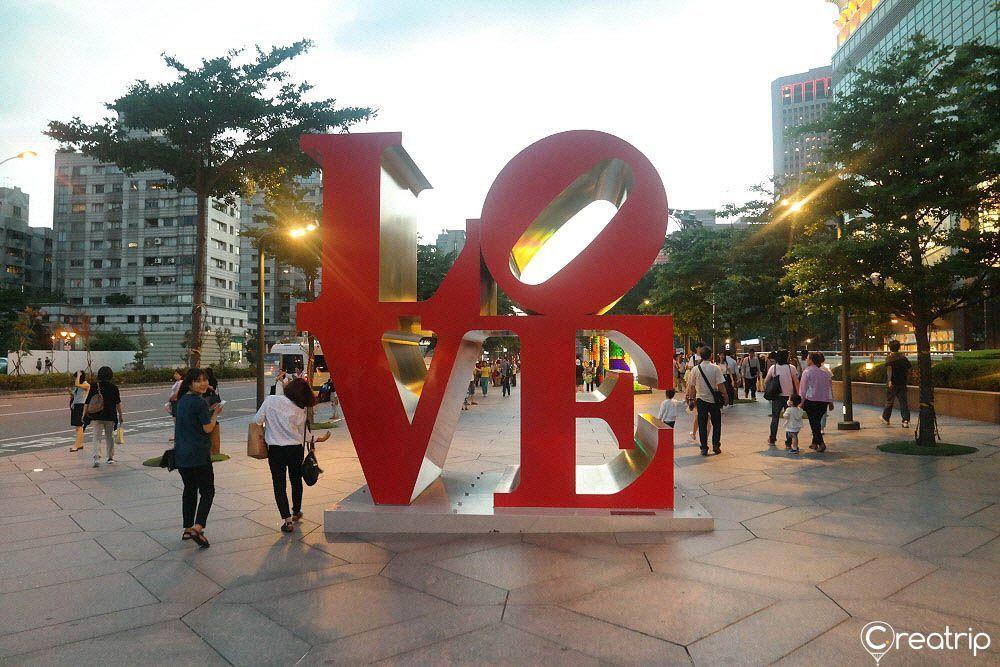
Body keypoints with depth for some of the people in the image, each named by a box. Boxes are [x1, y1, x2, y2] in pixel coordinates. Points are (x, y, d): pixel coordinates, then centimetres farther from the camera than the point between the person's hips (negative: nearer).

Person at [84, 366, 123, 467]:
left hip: (96, 416, 0)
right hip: (110, 416, 1)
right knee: (109, 436, 14)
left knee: (97, 437, 0)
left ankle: (97, 458, -15)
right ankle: (110, 457, 23)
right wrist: (120, 416, 8)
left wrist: (85, 414, 8)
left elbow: (88, 402, -1)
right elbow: (118, 403, 0)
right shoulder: (113, 387, -3)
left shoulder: (94, 386, -2)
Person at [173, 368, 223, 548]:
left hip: (181, 454, 8)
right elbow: (208, 428, -14)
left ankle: (188, 529, 23)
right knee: (207, 491, 0)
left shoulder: (182, 400, 11)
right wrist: (215, 413, 0)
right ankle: (197, 528, -11)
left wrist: (209, 410, 14)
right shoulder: (200, 402, -16)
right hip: (199, 454, -8)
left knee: (189, 489, 17)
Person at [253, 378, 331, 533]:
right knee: (296, 481, 21)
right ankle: (296, 512, 38)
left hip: (275, 450, -1)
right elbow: (305, 435, 0)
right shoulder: (300, 410, -7)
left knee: (279, 484, 6)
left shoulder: (270, 401, -10)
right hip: (296, 449, 2)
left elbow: (256, 421, -7)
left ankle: (287, 520, -1)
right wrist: (319, 439, 17)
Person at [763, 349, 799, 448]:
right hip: (789, 396, -1)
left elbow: (765, 382, 2)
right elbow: (796, 382, -9)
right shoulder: (791, 368, -6)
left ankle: (772, 440, 16)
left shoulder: (773, 368, -2)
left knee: (775, 418, 12)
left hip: (777, 396, 1)